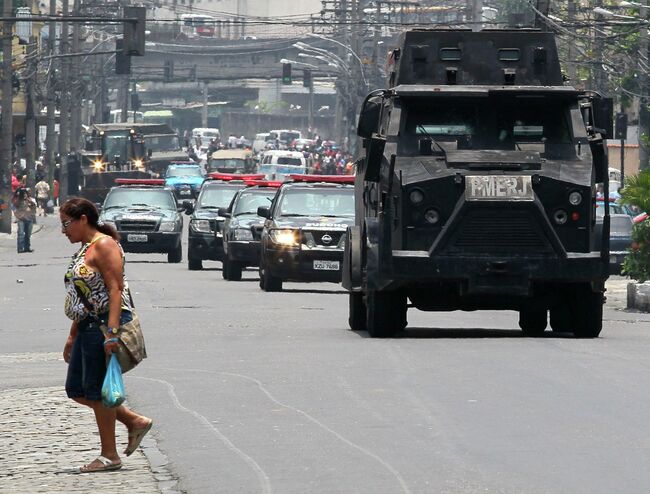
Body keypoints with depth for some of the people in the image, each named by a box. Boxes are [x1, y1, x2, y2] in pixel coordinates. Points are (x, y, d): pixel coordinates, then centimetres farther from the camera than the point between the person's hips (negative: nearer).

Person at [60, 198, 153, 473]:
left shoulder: (104, 245, -12)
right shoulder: (85, 249, 18)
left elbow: (115, 290, -20)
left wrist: (111, 332, -27)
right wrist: (73, 337, 23)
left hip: (105, 324, -10)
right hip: (88, 327, 10)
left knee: (97, 390, -5)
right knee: (76, 389, 11)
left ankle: (109, 456, 3)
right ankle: (134, 422, 18)